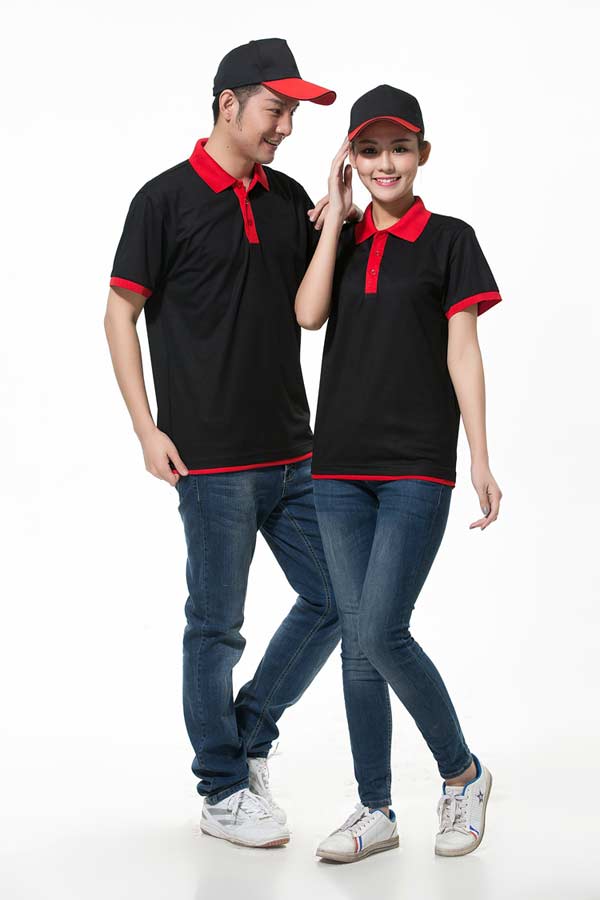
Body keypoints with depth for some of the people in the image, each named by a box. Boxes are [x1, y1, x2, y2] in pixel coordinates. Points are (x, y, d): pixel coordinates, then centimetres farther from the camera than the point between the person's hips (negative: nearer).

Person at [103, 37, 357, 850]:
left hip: (293, 452, 7)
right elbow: (121, 313, -6)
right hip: (211, 457, -6)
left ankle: (250, 734, 28)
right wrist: (147, 429, -12)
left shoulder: (290, 198, 10)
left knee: (333, 600, 10)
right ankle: (223, 791, 17)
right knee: (217, 625, 3)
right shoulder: (167, 199, -7)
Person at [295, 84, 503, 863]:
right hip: (340, 466, 5)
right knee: (357, 639, 6)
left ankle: (463, 773, 11)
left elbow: (463, 354, -2)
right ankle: (376, 810, 16)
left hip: (417, 467, -5)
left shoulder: (449, 239, 1)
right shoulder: (342, 242, 12)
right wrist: (337, 214, -1)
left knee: (381, 633, -12)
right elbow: (308, 314, -6)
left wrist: (481, 462, -7)